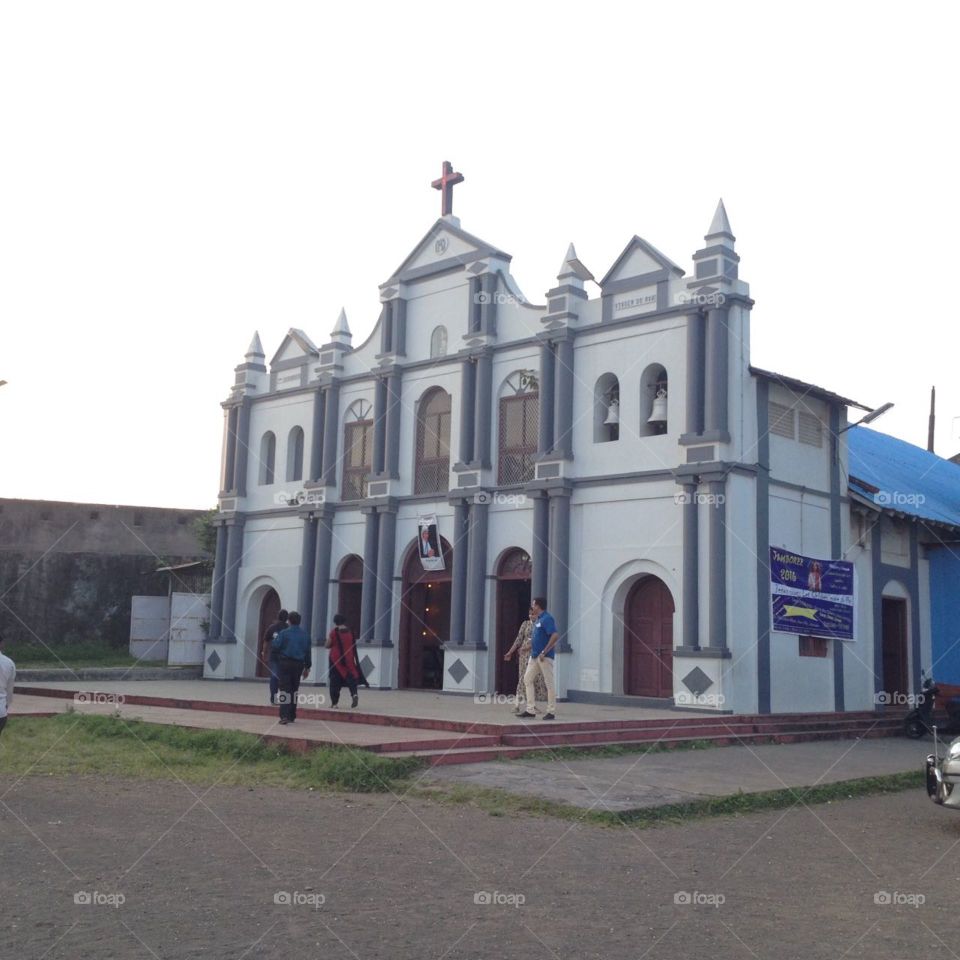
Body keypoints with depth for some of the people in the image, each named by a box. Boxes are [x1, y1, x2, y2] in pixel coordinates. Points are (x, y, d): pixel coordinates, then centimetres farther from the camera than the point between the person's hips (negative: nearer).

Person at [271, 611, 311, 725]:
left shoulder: (284, 633, -8)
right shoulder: (305, 634, 6)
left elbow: (276, 645, -13)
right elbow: (308, 651, 9)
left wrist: (274, 639, 10)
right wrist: (307, 667, 16)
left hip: (286, 663, -4)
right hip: (299, 664, 4)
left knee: (285, 689, -4)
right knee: (294, 690, 14)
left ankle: (284, 716, -16)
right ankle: (292, 716, 18)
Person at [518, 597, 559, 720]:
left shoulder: (547, 618, -14)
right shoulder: (538, 620, 15)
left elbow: (555, 636, -24)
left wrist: (544, 652, -24)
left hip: (545, 657, -10)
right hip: (534, 656, 10)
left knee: (549, 683, -2)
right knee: (527, 679, 8)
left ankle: (551, 711, 4)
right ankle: (530, 710, 10)